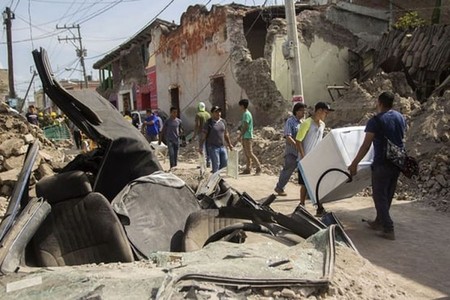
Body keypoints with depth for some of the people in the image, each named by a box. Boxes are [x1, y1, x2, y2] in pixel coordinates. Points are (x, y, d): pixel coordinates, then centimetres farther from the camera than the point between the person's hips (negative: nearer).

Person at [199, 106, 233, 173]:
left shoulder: (223, 121, 9)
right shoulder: (209, 123, -8)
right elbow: (203, 135, -9)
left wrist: (229, 144, 23)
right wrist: (200, 147, -16)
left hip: (222, 147, 6)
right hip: (213, 147, -6)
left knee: (225, 164, 6)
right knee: (216, 165, -7)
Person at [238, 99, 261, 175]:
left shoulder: (246, 114, -15)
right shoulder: (245, 114, 16)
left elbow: (245, 126, -19)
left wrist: (240, 136, -15)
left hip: (247, 137, -10)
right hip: (245, 137, 10)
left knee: (250, 153, -9)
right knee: (246, 153, 11)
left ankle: (258, 168, -6)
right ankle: (248, 169, 15)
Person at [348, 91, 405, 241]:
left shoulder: (375, 121, -14)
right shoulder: (400, 117, 7)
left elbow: (366, 146, -16)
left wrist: (354, 164, -10)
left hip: (382, 163, -7)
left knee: (379, 196, 2)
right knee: (388, 195, 17)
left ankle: (388, 229, -1)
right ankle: (379, 222, 30)